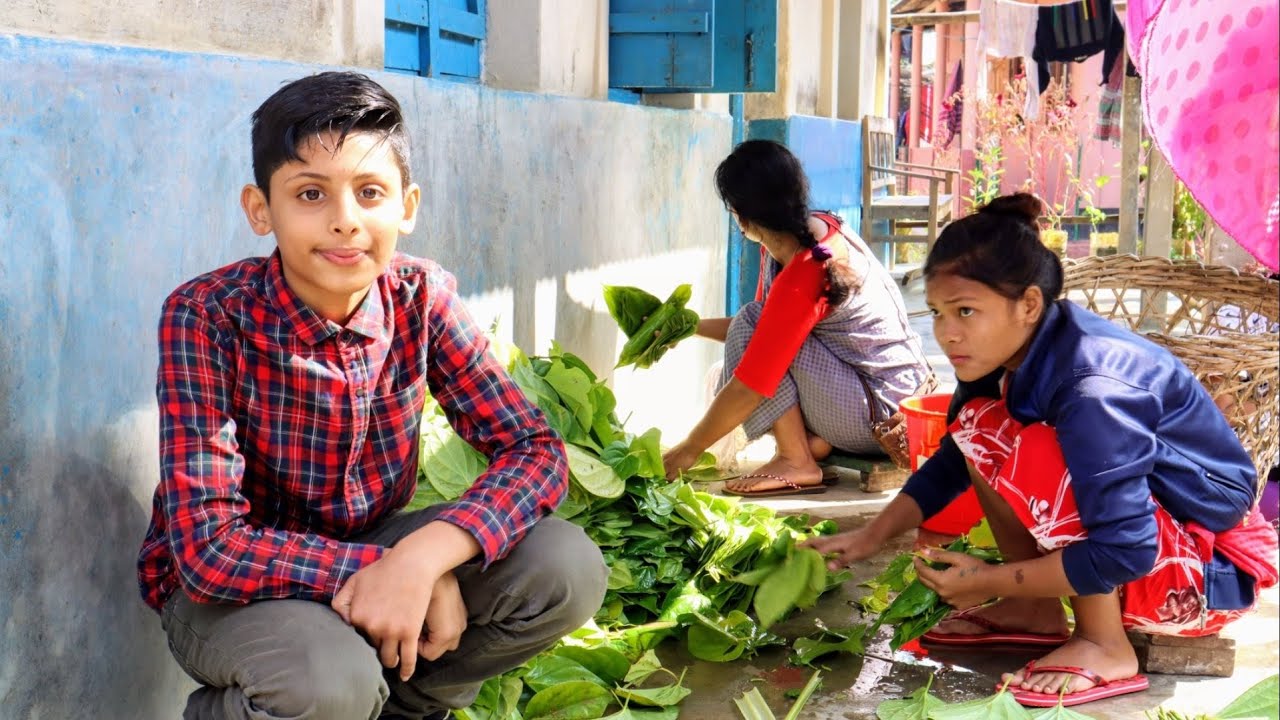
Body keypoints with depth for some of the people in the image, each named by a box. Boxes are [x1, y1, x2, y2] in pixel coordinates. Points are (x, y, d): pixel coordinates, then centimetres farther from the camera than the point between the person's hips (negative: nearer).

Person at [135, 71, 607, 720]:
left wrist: (424, 555, -32)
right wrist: (389, 568, -32)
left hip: (368, 549, 4)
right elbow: (210, 546, -28)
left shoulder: (422, 299, -11)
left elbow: (536, 450, -14)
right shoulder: (206, 317, -23)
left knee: (568, 567, -18)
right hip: (222, 588, -4)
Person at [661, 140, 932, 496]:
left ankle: (797, 463, -13)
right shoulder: (815, 228, 2)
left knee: (748, 325, -17)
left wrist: (689, 450, -11)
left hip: (881, 411, -9)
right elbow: (767, 327, 16)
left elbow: (750, 386, -22)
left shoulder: (804, 275, -25)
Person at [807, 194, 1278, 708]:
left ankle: (1105, 648, -14)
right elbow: (951, 462, 10)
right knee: (980, 422, -2)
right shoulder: (1011, 354, -5)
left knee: (1033, 455, -29)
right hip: (1123, 524, 9)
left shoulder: (1090, 389, -31)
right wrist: (872, 537, 1)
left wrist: (990, 581, -23)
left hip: (1213, 566, -8)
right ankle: (1037, 608, 4)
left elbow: (1123, 552, -33)